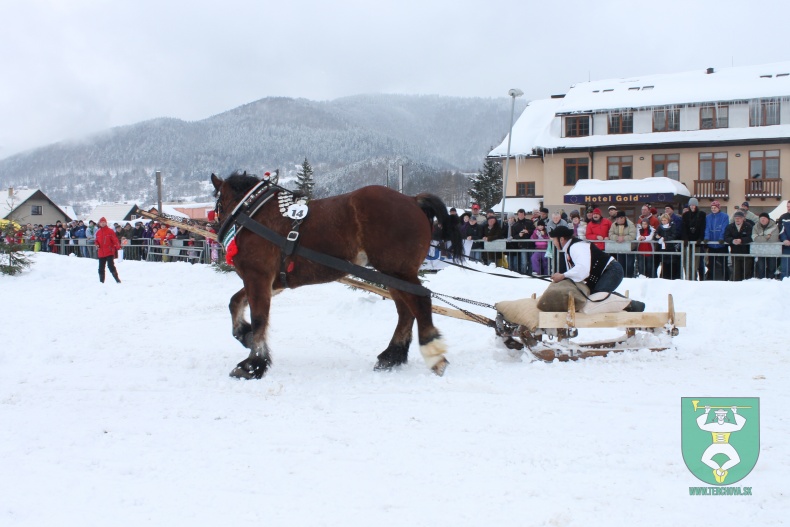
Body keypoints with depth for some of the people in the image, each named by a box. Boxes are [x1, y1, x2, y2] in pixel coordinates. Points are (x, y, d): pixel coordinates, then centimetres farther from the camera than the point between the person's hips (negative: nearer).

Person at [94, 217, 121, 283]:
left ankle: (117, 279, -7)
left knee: (111, 265, -14)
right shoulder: (98, 232, 12)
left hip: (109, 252, -5)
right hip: (101, 253, 5)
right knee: (101, 268, 8)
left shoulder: (110, 231, -3)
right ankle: (101, 281, 18)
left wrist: (118, 247, -18)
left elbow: (115, 239, -8)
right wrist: (97, 245, 1)